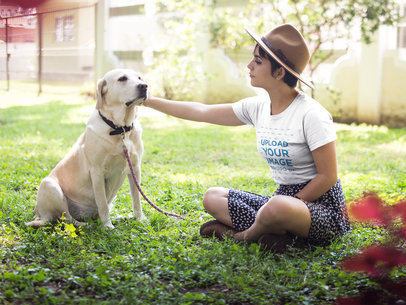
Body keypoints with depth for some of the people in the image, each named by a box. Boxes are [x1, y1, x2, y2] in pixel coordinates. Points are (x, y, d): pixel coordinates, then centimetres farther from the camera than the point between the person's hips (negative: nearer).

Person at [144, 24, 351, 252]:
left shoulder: (311, 114, -18)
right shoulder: (258, 107, 3)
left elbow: (327, 177, -17)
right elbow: (201, 112, 10)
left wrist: (286, 208, -18)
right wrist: (148, 100, 12)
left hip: (322, 205, -7)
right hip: (284, 198, 8)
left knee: (277, 206, -39)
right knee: (213, 197, -1)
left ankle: (243, 235, -6)